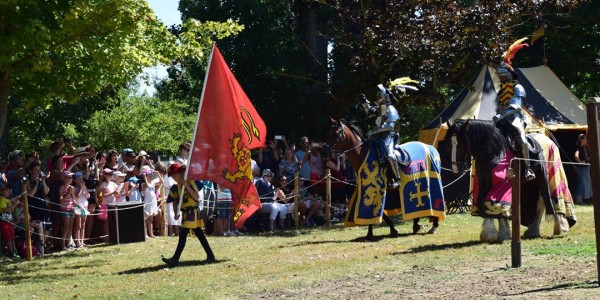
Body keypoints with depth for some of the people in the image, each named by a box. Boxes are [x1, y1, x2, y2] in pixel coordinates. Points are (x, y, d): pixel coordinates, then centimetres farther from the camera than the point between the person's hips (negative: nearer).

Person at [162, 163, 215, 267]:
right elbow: (175, 202, 9)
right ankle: (210, 256, 18)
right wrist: (176, 213, -8)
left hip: (192, 212, -8)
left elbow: (197, 197, -16)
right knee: (200, 235, 12)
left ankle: (175, 259, -16)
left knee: (182, 235, -13)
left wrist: (187, 186, -22)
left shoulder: (191, 182, -9)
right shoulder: (176, 187, 8)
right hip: (185, 214, 8)